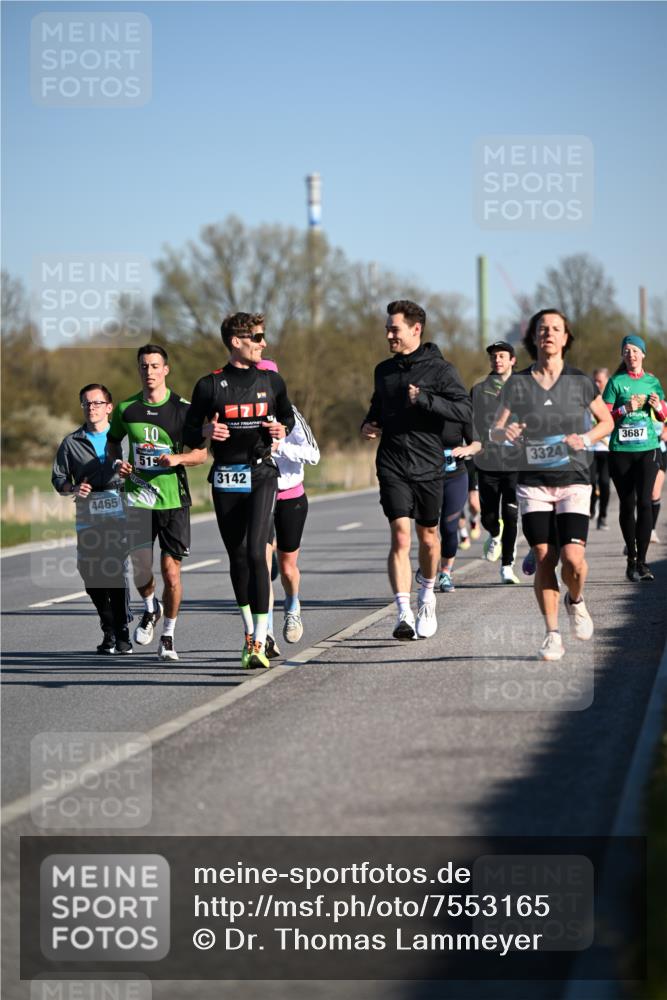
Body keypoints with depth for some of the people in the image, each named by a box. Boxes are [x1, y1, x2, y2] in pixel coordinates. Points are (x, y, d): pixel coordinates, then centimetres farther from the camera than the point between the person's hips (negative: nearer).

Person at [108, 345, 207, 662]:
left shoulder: (183, 408, -2)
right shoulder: (126, 409, 4)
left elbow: (201, 453, 2)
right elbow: (113, 439, 22)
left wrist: (177, 458, -17)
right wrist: (118, 462, 2)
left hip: (174, 499, -1)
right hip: (138, 496, 1)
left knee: (171, 571, -5)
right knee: (140, 566, -7)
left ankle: (168, 636, 12)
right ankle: (150, 608, 27)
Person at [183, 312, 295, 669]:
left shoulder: (271, 381, 8)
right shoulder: (210, 385, 2)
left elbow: (288, 416, 24)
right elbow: (190, 435, 7)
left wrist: (282, 430, 1)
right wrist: (206, 431, -15)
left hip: (261, 473, -1)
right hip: (225, 478, 1)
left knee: (256, 553, -15)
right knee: (237, 557, 8)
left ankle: (259, 642, -18)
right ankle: (249, 633, 27)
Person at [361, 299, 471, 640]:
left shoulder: (439, 369, -4)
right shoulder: (384, 370, 11)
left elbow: (464, 410, -13)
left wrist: (424, 398, -22)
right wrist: (368, 424, 6)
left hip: (428, 467, -2)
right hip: (392, 466, 2)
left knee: (427, 536, 12)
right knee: (400, 537, -11)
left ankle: (427, 595, 39)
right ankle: (404, 614, -16)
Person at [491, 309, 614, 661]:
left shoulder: (580, 382, 0)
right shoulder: (516, 384, 2)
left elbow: (607, 421, 12)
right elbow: (494, 431, 4)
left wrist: (586, 439, -7)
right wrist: (505, 432, -19)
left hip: (574, 481, -1)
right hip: (533, 483, 1)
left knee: (572, 559, -14)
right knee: (544, 559, -3)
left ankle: (575, 600, 19)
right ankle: (552, 635, 9)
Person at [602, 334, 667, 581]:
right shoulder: (616, 382, 3)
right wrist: (626, 409, -16)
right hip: (620, 450, -1)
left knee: (644, 501, -10)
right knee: (627, 504, 3)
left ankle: (641, 561, -8)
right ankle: (631, 558, 13)